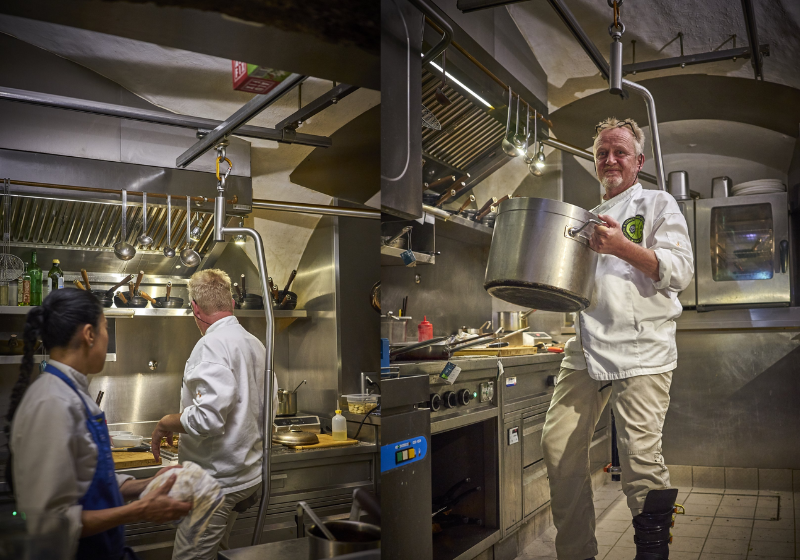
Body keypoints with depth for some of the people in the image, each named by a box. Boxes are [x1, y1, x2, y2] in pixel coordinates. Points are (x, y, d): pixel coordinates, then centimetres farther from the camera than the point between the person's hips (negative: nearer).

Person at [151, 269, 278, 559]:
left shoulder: (213, 344, -19)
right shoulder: (255, 344, 9)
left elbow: (207, 418, -28)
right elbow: (270, 406, 18)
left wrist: (168, 423, -11)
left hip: (217, 478, -9)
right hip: (248, 472, 9)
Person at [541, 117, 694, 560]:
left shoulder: (658, 204, 8)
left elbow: (680, 271, -6)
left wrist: (623, 247, -19)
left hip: (640, 351, -5)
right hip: (585, 349, 6)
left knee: (640, 456, -14)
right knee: (559, 446, 0)